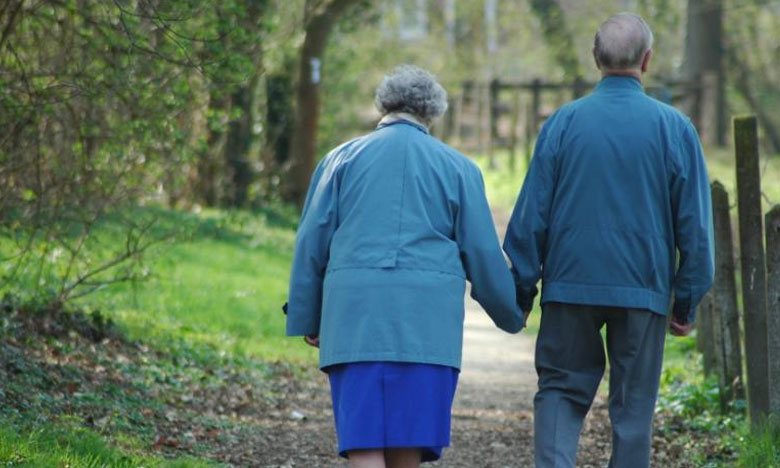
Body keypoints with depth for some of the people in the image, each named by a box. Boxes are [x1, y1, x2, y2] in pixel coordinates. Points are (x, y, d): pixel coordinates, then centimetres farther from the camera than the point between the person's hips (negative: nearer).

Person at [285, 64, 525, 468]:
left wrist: (306, 320, 15)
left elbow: (311, 245, 9)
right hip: (427, 321, 0)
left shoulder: (342, 159, 11)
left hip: (354, 316, 0)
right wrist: (511, 316, 22)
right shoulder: (457, 167, 9)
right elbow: (483, 254, 9)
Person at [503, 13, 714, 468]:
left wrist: (522, 290, 7)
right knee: (633, 405, 8)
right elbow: (695, 224, 0)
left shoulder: (563, 122, -1)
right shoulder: (675, 128, -1)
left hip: (571, 284, 0)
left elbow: (532, 214, 0)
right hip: (644, 291, 0)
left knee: (560, 390, 10)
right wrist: (688, 301, 8)